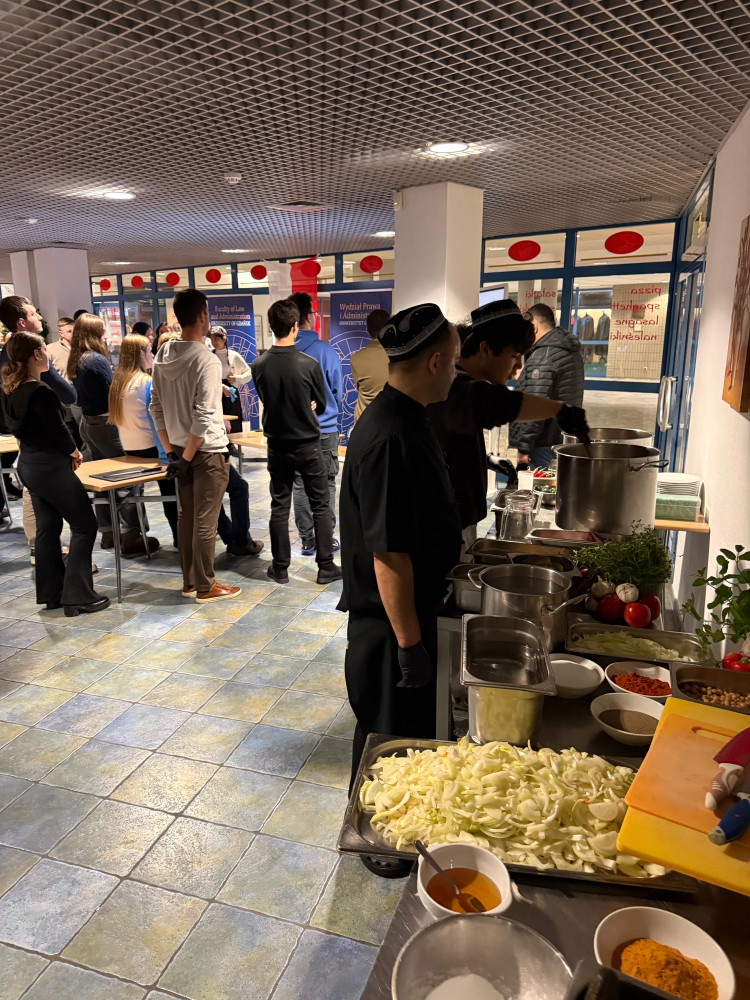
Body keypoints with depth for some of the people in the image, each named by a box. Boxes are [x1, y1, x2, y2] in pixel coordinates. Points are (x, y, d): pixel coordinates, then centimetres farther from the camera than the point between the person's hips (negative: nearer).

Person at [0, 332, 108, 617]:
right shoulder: (40, 392, -22)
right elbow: (58, 429, -18)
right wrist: (74, 452, 1)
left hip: (28, 464, 9)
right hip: (51, 467, -9)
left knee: (47, 527, 16)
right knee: (84, 526, 0)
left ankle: (51, 594, 24)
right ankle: (77, 597, 1)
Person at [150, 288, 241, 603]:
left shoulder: (164, 355, 5)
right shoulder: (206, 361, -17)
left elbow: (156, 407, 9)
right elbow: (203, 417, -22)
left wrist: (171, 451, 11)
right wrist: (186, 458, -13)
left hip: (181, 449, 8)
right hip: (207, 450, -7)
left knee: (186, 517, 14)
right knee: (205, 521, 2)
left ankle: (190, 582, 25)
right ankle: (205, 587, 12)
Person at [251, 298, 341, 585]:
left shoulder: (259, 365, -6)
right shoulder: (309, 364, -15)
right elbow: (321, 403, -1)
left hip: (277, 445, 3)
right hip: (307, 445, -3)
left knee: (279, 506, 11)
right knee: (320, 505, 8)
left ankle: (280, 568, 19)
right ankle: (326, 566, 13)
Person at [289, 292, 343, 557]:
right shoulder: (325, 350, -11)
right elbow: (338, 390, -2)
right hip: (324, 428, -2)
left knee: (300, 485, 10)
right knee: (326, 484, 8)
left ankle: (307, 541, 15)